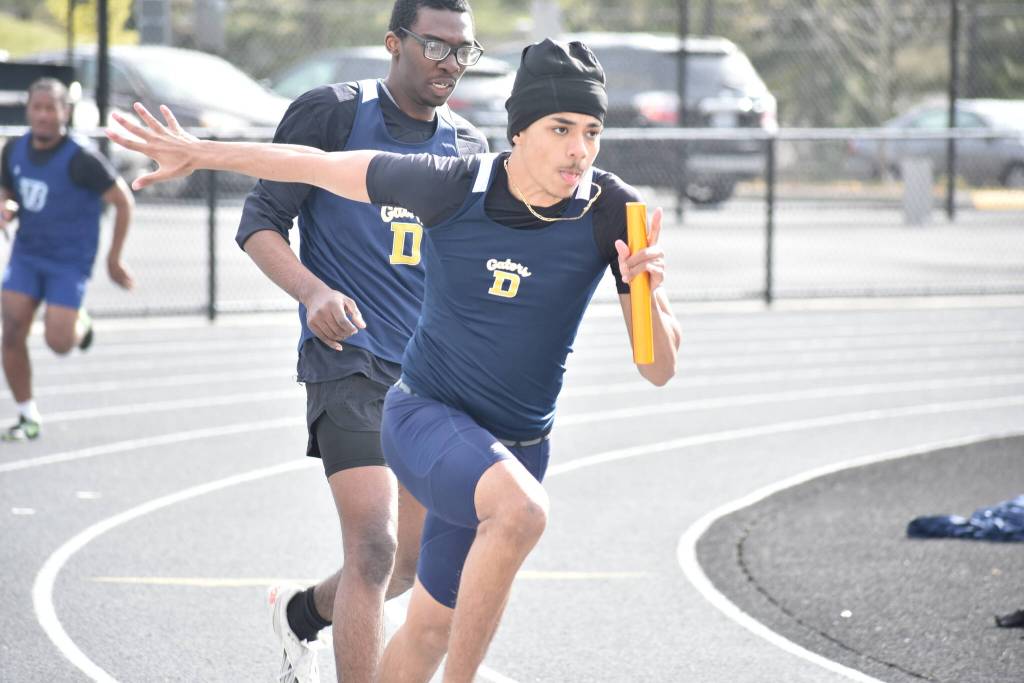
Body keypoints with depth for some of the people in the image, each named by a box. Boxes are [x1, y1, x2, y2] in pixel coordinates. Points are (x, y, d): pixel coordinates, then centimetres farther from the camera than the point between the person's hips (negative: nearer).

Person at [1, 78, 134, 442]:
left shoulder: (81, 159, -18)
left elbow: (123, 201, -10)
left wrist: (114, 258, -9)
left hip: (69, 261, -5)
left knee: (58, 342, -14)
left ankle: (81, 323, 24)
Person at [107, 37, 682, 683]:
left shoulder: (613, 211, -13)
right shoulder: (453, 186, -17)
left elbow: (659, 370, -12)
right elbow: (320, 166, -1)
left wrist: (647, 292, -32)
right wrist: (200, 153, 2)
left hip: (514, 448, 3)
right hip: (423, 416, -3)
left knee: (431, 627, 15)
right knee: (522, 508, -36)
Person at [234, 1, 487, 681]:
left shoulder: (469, 147, 11)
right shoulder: (332, 113, -5)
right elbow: (260, 221, -6)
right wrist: (314, 291, -23)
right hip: (351, 363, -6)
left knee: (416, 562, 12)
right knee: (374, 550, -18)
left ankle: (302, 611, 41)